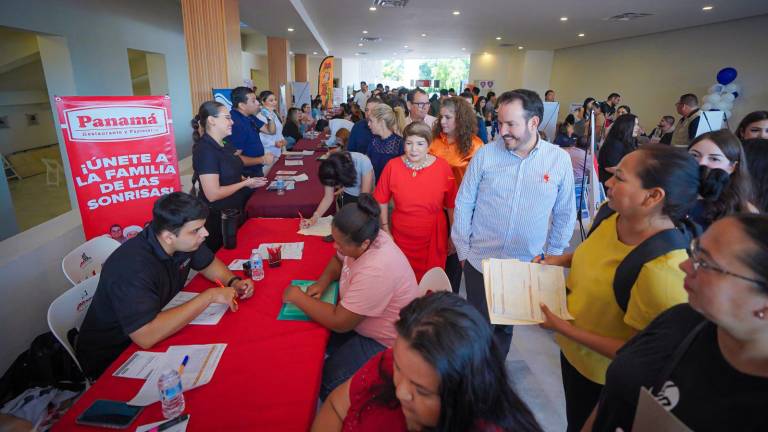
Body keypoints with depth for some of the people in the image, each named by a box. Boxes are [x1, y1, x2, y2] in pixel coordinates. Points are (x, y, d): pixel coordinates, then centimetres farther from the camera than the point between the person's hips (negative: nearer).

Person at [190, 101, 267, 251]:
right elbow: (213, 194, -25)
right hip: (218, 220, -8)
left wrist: (247, 181, 0)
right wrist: (245, 183, -16)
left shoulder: (223, 145, 6)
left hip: (233, 213, 9)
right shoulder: (205, 150, -22)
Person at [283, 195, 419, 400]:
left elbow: (339, 322, -29)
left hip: (383, 344, -8)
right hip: (358, 319, 9)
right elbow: (338, 260, 12)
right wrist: (322, 282, -7)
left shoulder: (376, 270, -36)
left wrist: (297, 297, -18)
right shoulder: (365, 239, -11)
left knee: (324, 381, -15)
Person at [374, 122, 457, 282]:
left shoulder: (443, 167, -9)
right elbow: (382, 201, 3)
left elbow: (451, 206, 0)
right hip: (401, 237, 1)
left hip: (433, 238, 0)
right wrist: (385, 229, 4)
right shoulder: (392, 166, -7)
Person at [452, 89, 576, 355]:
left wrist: (552, 257, 7)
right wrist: (462, 251, 0)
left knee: (506, 326, 19)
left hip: (527, 266, 1)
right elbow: (463, 205, -2)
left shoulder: (560, 159, -6)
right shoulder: (485, 154, -8)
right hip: (480, 261, -1)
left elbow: (565, 214, 4)